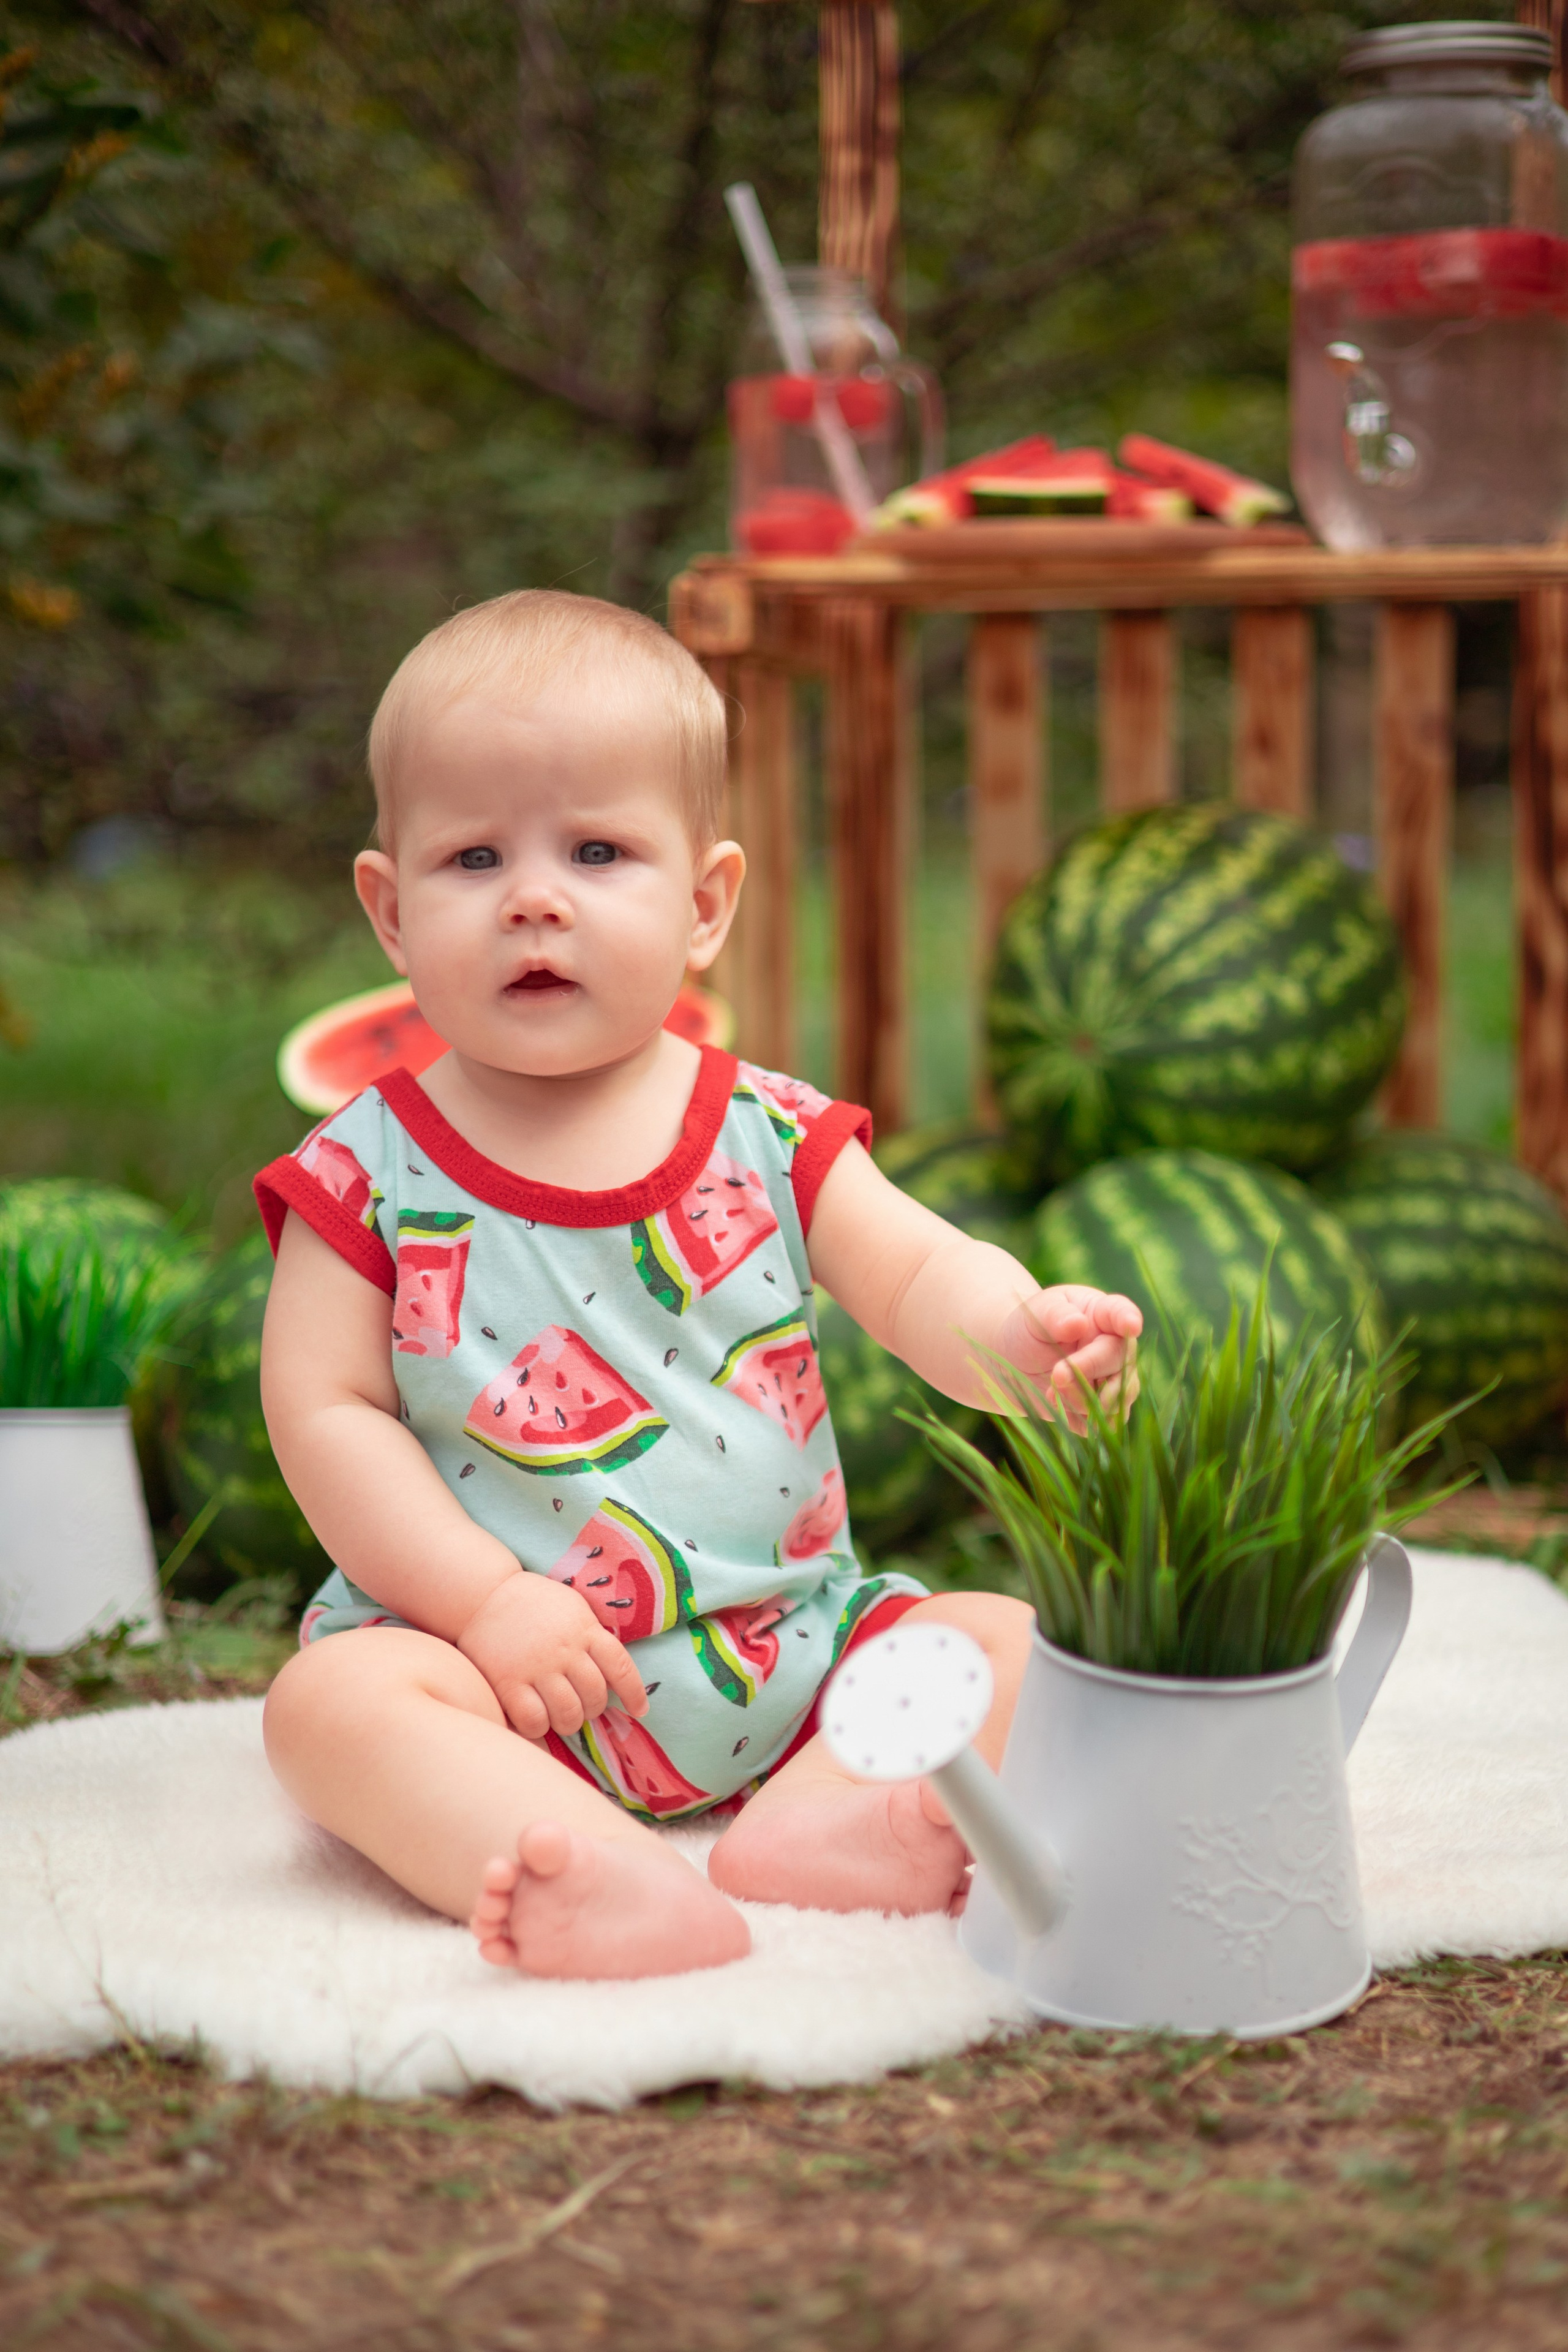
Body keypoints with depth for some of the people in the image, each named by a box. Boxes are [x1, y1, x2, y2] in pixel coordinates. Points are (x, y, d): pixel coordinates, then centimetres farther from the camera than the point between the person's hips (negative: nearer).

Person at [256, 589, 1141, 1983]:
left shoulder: (770, 1136, 2)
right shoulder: (371, 1173, -2)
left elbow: (922, 1279, -5)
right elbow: (325, 1411, -6)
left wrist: (1025, 1335, -30)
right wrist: (486, 1600, -17)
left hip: (790, 1637, 3)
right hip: (506, 1669, -2)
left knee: (1013, 1649, -13)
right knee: (334, 1696, -30)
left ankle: (821, 1818, -33)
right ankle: (617, 1884, -50)